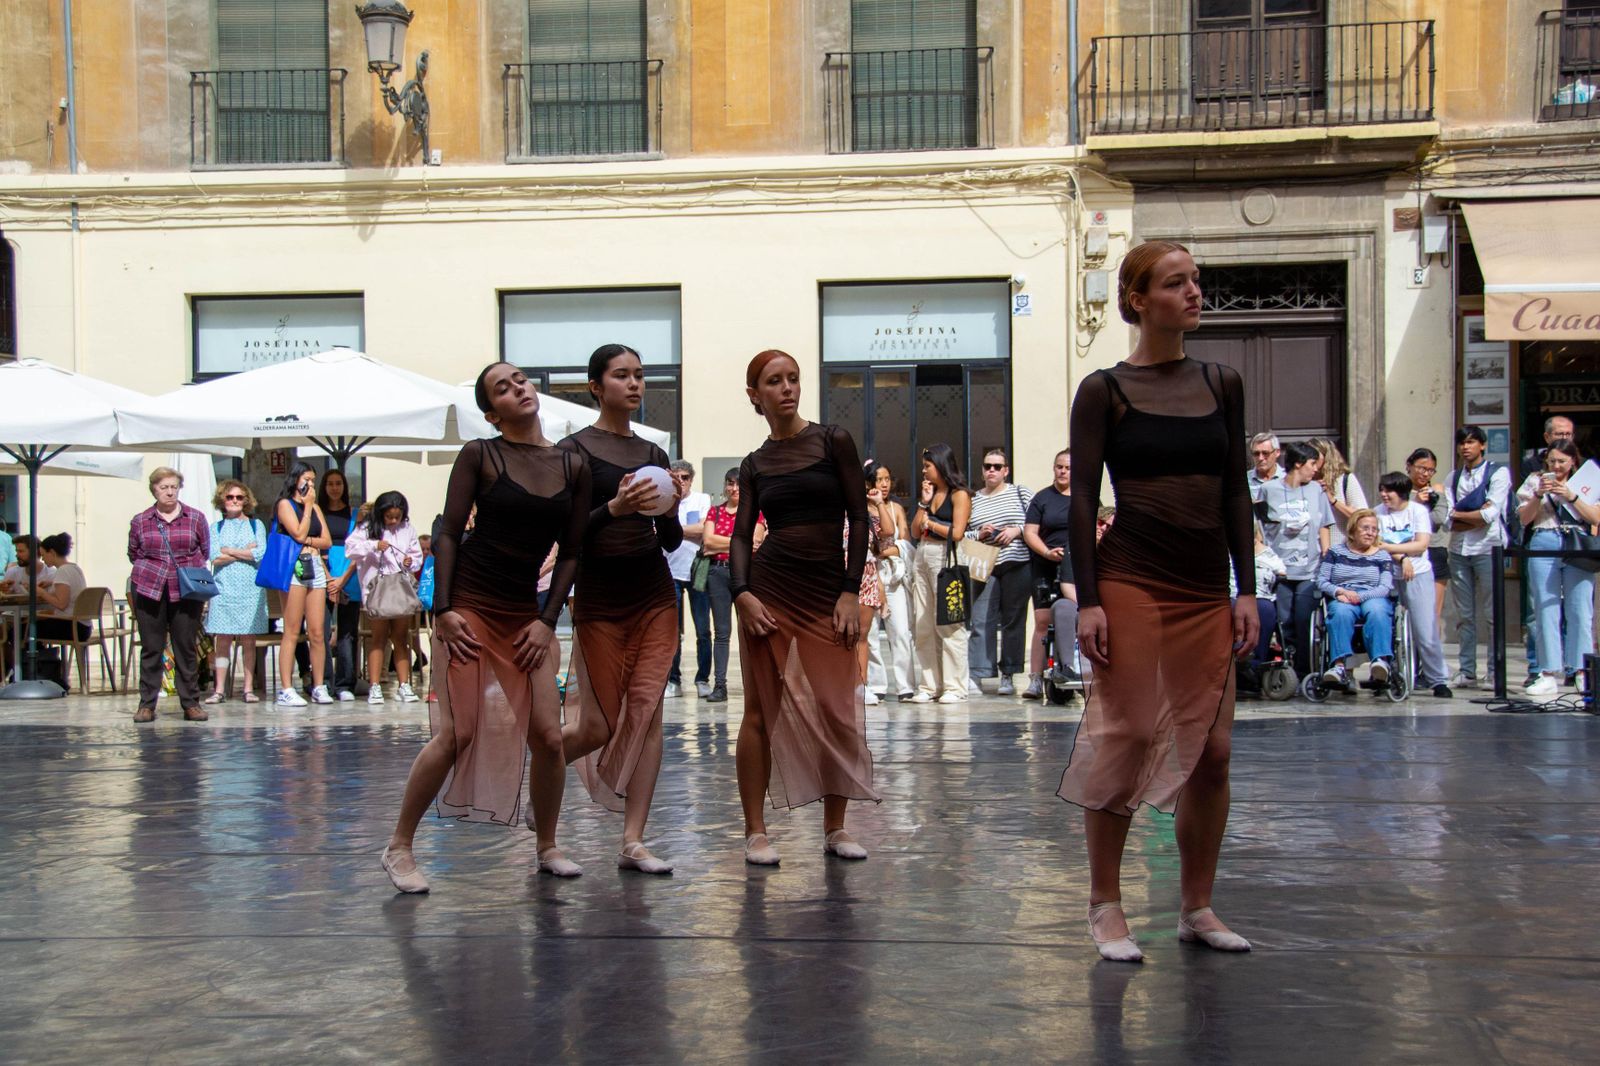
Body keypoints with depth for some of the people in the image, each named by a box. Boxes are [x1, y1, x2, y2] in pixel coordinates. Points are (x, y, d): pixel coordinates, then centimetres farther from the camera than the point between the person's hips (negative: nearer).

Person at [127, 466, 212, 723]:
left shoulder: (196, 518, 7)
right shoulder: (140, 521, 7)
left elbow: (205, 553, 14)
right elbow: (133, 554, 17)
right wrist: (152, 569, 10)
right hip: (149, 589, 0)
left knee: (187, 648, 2)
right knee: (151, 648, 2)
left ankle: (191, 704, 8)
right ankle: (147, 704, 8)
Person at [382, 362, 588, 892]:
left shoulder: (573, 466, 8)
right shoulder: (479, 456, -1)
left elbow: (571, 552, 10)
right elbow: (448, 533, -3)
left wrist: (548, 619, 2)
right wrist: (443, 609, -11)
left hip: (527, 612, 4)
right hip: (469, 604, -4)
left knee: (548, 737, -4)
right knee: (458, 733, -12)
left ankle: (547, 847, 16)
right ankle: (399, 846, 3)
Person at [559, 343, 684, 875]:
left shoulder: (652, 453, 10)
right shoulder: (575, 450, -5)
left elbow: (671, 541, 11)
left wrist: (670, 512, -10)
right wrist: (613, 508, -27)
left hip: (655, 596, 4)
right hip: (599, 600, -4)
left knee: (646, 713, -4)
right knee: (600, 726, 1)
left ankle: (633, 842, 0)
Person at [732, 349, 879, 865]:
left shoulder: (833, 441, 4)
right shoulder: (754, 464, 9)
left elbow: (859, 518, 1)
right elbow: (742, 533, 5)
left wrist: (851, 592, -7)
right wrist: (742, 592, -11)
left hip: (829, 593, -1)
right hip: (770, 591, 1)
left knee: (837, 711, -3)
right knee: (763, 710, 0)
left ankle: (836, 828, 9)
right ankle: (755, 831, 6)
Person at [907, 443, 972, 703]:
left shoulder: (959, 494, -1)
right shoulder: (931, 493, 19)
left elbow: (957, 532, -12)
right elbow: (915, 531, 15)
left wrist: (930, 523, 0)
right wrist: (924, 502, 7)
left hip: (944, 557, -8)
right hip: (921, 557, 8)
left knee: (948, 624, -8)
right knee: (923, 625, 3)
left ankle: (954, 687, -5)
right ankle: (929, 686, 5)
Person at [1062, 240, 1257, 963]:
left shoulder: (1222, 385, 11)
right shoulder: (1104, 391, -1)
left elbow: (1236, 492, 12)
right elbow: (1083, 500, -4)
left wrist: (1245, 590, 5)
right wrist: (1087, 600, -11)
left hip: (1208, 591, 5)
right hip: (1132, 584, -4)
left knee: (1212, 749, 4)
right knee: (1125, 740, -5)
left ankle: (1197, 907, 18)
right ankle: (1105, 905, 8)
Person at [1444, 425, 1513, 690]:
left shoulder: (1498, 473, 1)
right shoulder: (1453, 477, 15)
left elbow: (1490, 514, -10)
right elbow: (1447, 521, 4)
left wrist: (1458, 514, 1)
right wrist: (1477, 517, -7)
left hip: (1488, 549, -5)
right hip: (1459, 551, 5)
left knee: (1491, 613, -6)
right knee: (1464, 615, 6)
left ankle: (1495, 671, -2)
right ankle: (1466, 672, 10)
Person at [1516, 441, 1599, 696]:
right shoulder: (1536, 481, 14)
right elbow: (1525, 518, 8)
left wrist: (1571, 496, -9)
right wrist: (1538, 495, -6)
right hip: (1544, 545, 1)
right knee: (1546, 611, -2)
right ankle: (1550, 673, -1)